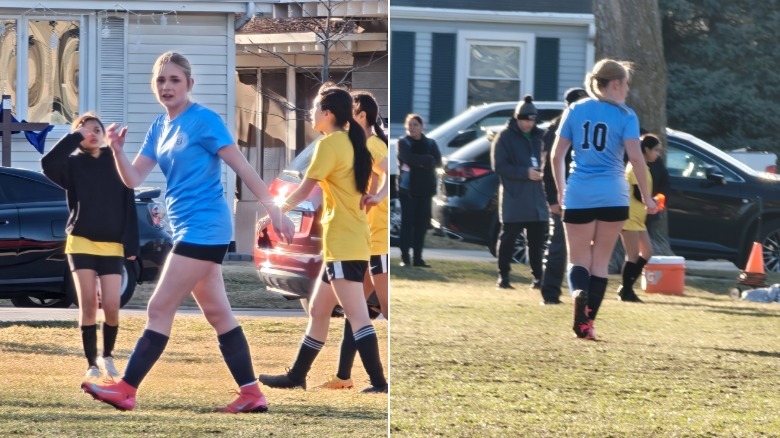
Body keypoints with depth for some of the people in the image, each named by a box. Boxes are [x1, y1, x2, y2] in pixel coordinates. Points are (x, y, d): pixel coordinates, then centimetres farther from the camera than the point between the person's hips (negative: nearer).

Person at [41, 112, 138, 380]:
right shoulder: (72, 165, 3)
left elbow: (129, 207, 4)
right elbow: (48, 164, -20)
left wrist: (131, 245, -2)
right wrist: (75, 137, -16)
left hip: (113, 246, 1)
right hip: (81, 243, -1)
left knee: (111, 306, -7)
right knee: (88, 304, -5)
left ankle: (108, 356, 17)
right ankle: (92, 364, 5)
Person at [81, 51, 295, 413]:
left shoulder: (203, 120, -11)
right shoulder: (159, 127, 12)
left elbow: (241, 166, -13)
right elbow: (133, 179, 9)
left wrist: (272, 208, -18)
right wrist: (117, 150, -11)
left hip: (203, 229, -9)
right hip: (188, 230, 9)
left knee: (159, 309, -8)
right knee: (217, 312, 9)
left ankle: (126, 389, -5)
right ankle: (251, 394, 11)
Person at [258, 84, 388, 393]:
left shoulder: (330, 144, -11)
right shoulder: (355, 142, 14)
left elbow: (304, 191, -7)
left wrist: (278, 211, 9)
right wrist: (378, 197, 5)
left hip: (343, 244, -10)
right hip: (353, 241, 10)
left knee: (356, 315, -14)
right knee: (318, 312, 17)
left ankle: (379, 383, -20)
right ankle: (296, 376, 24)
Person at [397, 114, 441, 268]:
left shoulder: (430, 143, 10)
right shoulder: (403, 143, 1)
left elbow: (437, 161, -4)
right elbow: (408, 158, -18)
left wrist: (418, 161, -14)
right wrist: (427, 160, -15)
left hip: (425, 188, 3)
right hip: (407, 188, -3)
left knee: (422, 223, 3)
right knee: (407, 222, -7)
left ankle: (418, 258, 8)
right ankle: (405, 257, -6)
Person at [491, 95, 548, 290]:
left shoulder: (539, 136, 13)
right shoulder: (505, 137, -1)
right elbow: (499, 166, -8)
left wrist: (542, 171, -5)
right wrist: (525, 172, -17)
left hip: (537, 199, 4)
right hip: (513, 199, -4)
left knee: (537, 240, 5)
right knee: (508, 238, -1)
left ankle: (538, 277, 10)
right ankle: (503, 277, 4)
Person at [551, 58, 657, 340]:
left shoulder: (575, 111, 6)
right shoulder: (625, 116, -2)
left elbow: (557, 155, 6)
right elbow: (635, 158, -10)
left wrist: (561, 190, 20)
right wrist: (646, 198, -2)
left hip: (578, 197, 2)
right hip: (612, 197, -1)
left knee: (579, 261, 6)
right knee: (600, 262, 9)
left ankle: (579, 293, -27)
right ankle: (586, 323, 5)